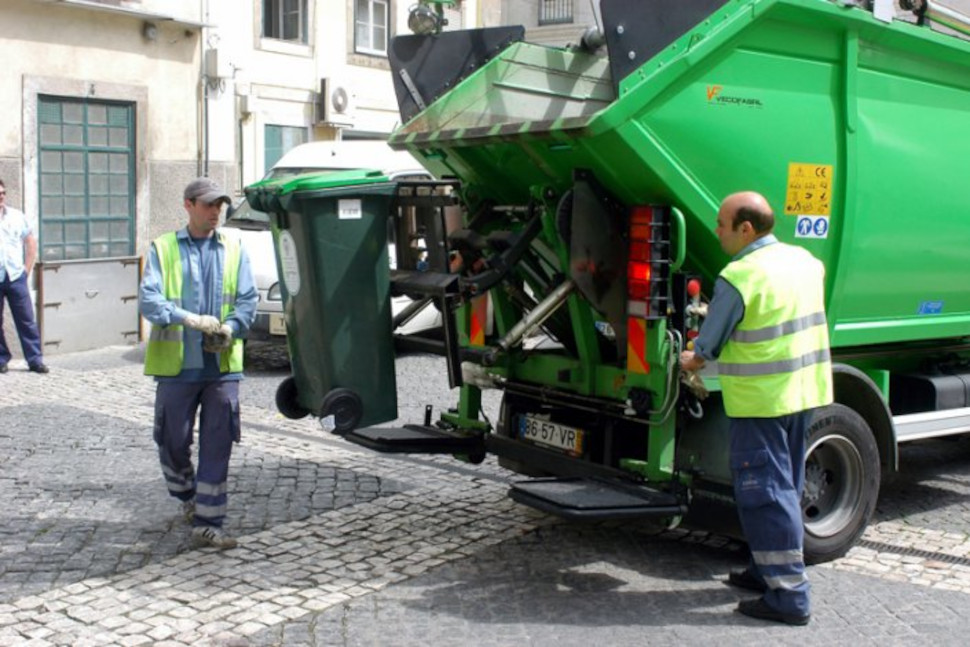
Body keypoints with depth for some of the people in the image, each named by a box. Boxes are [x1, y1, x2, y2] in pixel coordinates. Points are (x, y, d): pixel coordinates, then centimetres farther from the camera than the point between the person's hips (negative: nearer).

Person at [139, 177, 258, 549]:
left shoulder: (233, 248, 8)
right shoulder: (163, 249, 3)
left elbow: (248, 299, 5)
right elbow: (148, 300, -7)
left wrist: (230, 328, -15)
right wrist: (191, 319, -23)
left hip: (223, 364, 1)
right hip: (176, 364, -1)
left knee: (217, 446, 0)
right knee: (173, 441, 9)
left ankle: (208, 523, 8)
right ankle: (187, 496, 38)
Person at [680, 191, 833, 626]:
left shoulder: (738, 278, -17)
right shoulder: (804, 261, 6)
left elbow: (707, 347, -10)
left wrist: (690, 362, 12)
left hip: (761, 402, -8)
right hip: (806, 392, 8)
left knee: (766, 491, -2)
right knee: (785, 485, 19)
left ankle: (788, 595, 0)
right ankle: (772, 570, 31)